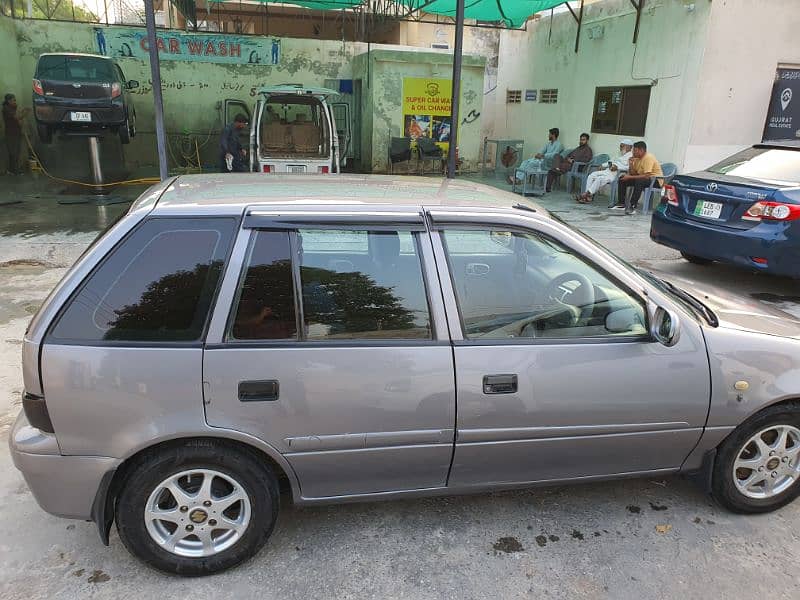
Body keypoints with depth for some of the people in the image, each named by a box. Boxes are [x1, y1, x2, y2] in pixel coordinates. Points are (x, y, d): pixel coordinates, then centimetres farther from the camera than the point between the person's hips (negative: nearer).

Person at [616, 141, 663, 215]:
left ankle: (632, 206, -37)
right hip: (642, 178, 9)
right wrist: (631, 164, -10)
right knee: (622, 179, -3)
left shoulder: (648, 158, -21)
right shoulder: (637, 158, 5)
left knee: (639, 181, -39)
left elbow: (646, 176, -30)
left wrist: (630, 177, -27)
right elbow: (633, 173, 7)